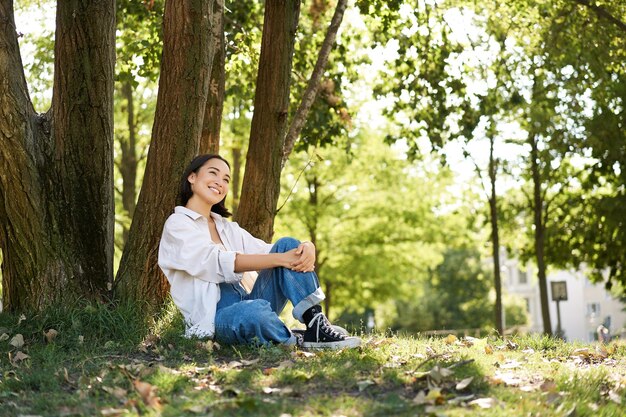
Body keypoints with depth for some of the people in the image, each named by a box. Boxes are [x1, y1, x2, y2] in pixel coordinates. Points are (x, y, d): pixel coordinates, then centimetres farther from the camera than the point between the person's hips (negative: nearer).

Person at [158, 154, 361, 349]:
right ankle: (298, 340, -12)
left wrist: (306, 248, -16)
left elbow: (265, 251, 8)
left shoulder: (228, 228, 23)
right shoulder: (177, 224, 0)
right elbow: (219, 263, -16)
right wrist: (281, 259, -25)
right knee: (254, 309, -41)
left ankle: (316, 325, -22)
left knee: (287, 244, -11)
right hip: (214, 319, -7)